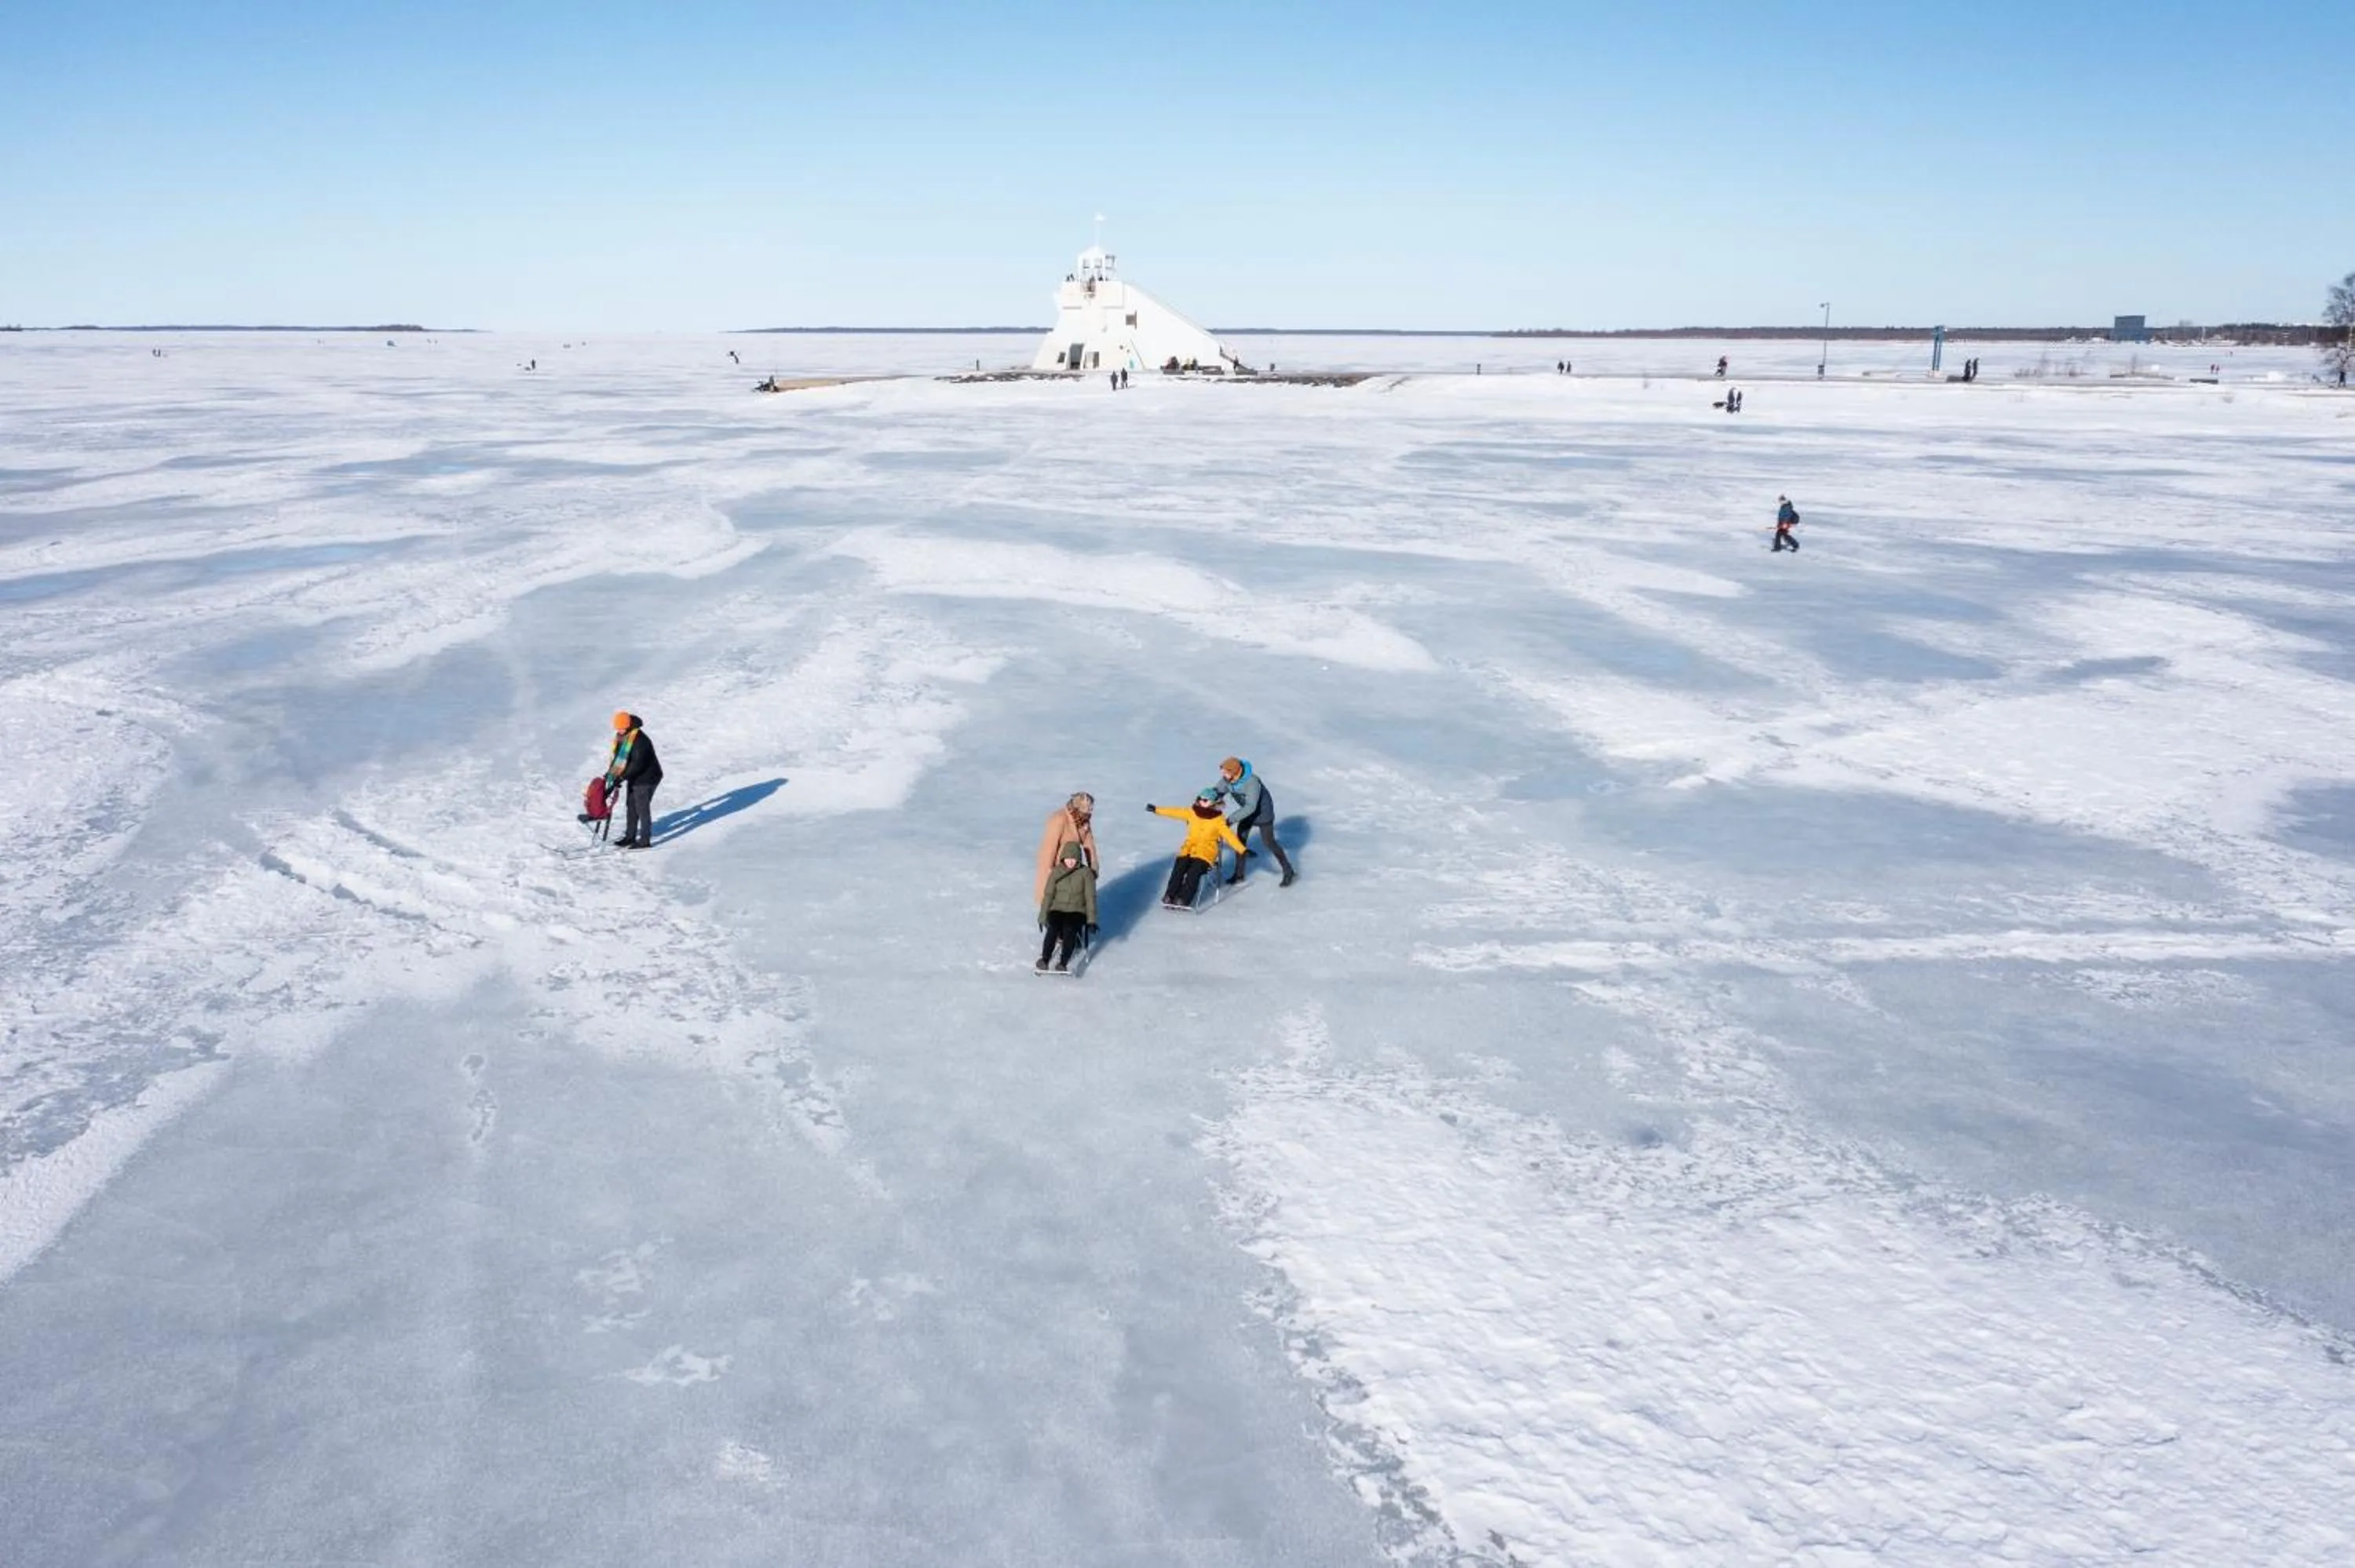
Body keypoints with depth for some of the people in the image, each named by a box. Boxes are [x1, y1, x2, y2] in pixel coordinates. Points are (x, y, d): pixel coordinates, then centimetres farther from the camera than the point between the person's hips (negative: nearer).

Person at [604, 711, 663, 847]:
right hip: (634, 778, 9)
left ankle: (645, 841, 4)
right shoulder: (622, 737, 3)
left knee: (642, 808, -4)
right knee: (632, 807, 15)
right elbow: (618, 757, 13)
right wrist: (610, 773, 2)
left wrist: (621, 778, -30)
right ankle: (630, 836, 26)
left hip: (646, 778, -9)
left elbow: (637, 764, -30)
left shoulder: (640, 740, -26)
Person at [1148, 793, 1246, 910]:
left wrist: (1243, 850, -12)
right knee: (1179, 868, -26)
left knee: (1194, 871, -31)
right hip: (1190, 848, 3)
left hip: (1207, 851, -3)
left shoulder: (1218, 819, 1)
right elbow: (1175, 812, 15)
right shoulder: (1192, 812, 11)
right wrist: (1156, 809, 16)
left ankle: (1183, 900, -33)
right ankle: (1169, 897, -26)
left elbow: (1229, 835, -4)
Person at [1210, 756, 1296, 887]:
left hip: (1262, 811, -7)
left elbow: (1250, 807, -44)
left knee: (1268, 842, -3)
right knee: (1240, 840, 7)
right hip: (1247, 811, 7)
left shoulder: (1252, 782, -40)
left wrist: (1231, 819, -47)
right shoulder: (1226, 780, -20)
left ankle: (1289, 873, 10)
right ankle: (1239, 874, 21)